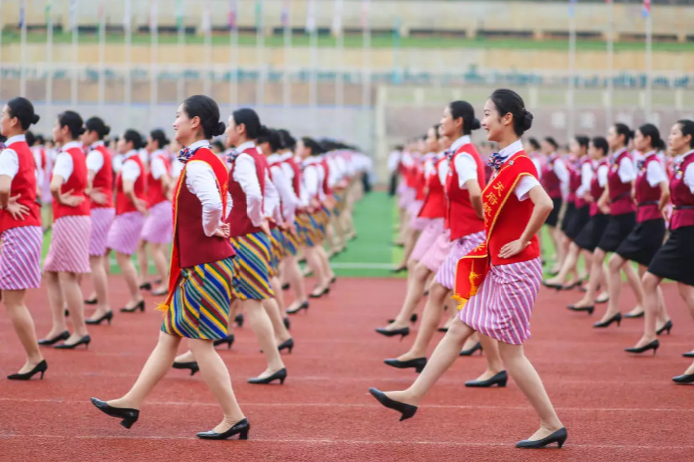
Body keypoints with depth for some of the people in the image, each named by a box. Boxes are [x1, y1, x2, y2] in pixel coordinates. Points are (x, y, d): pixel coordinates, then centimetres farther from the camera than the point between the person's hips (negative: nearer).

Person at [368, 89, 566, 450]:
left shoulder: (519, 164, -19)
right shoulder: (506, 162, 11)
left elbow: (544, 204, -35)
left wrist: (523, 241, -23)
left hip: (516, 268, -10)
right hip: (498, 267, 10)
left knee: (510, 351, -3)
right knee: (459, 330, 12)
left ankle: (552, 426, 5)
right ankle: (413, 396, 17)